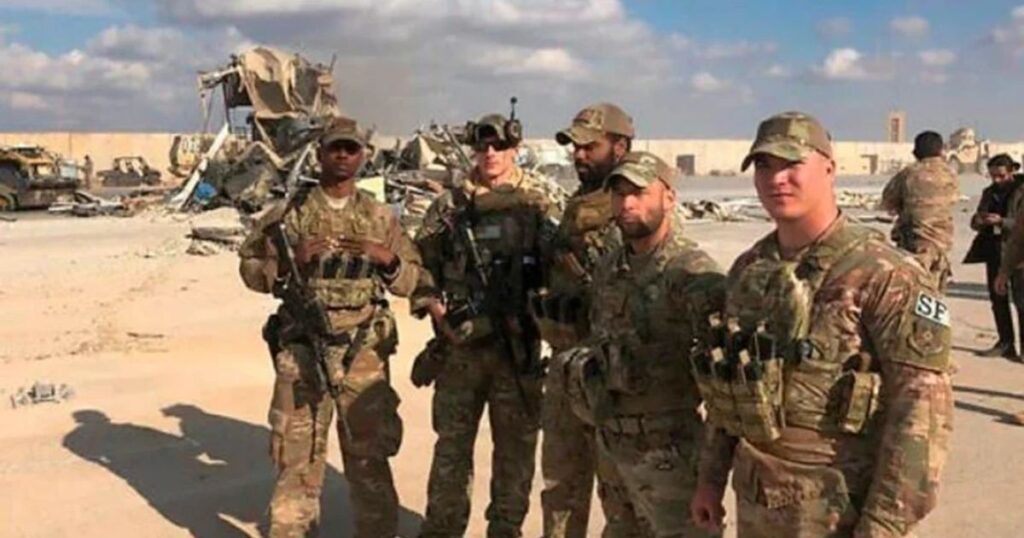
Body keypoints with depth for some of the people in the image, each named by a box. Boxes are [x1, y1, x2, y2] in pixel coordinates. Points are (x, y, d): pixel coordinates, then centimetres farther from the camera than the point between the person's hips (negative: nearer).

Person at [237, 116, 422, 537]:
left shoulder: (381, 217, 8)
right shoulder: (289, 213, 4)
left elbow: (411, 280, 10)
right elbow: (250, 268, 5)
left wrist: (387, 258, -10)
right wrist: (289, 261, -13)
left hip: (363, 352, 1)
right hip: (301, 350, -1)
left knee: (369, 455, 7)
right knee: (297, 454, 6)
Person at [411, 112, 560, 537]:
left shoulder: (539, 206, 2)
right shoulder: (449, 206, 5)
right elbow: (421, 267, 6)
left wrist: (534, 313, -13)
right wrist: (440, 317, -6)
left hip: (519, 346, -1)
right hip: (460, 344, 1)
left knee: (516, 444, 9)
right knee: (452, 442, 10)